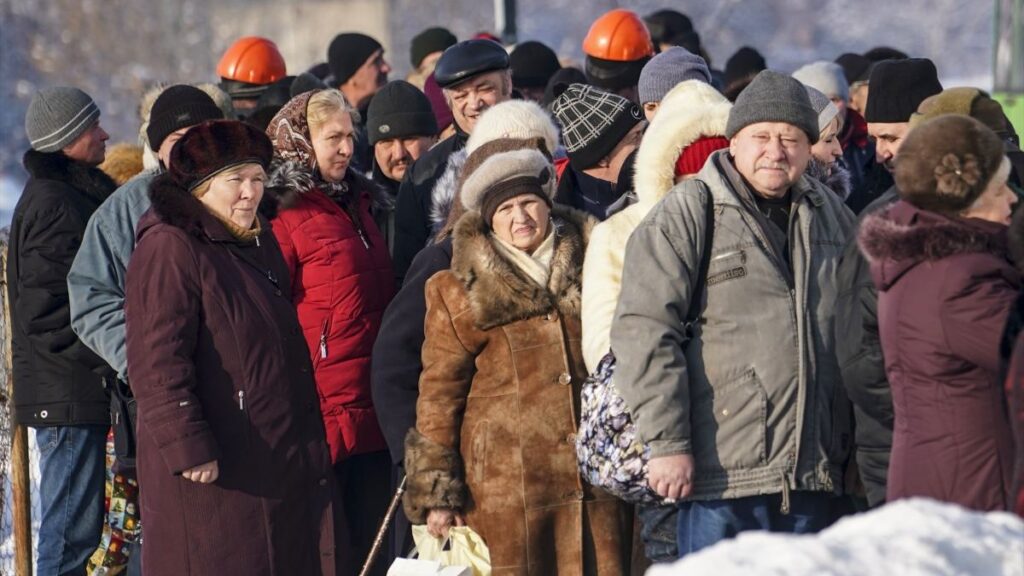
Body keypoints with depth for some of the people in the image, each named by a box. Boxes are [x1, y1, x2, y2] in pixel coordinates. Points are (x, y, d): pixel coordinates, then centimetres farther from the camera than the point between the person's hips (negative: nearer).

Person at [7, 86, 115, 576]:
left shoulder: (80, 193, 17)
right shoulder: (53, 203, -16)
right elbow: (47, 310, -20)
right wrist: (105, 359, -18)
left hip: (80, 389, 10)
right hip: (68, 391, -10)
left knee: (74, 526, 15)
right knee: (73, 532, -8)